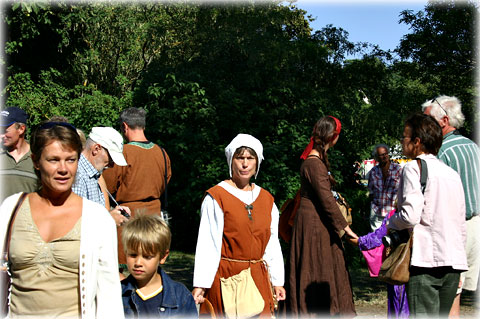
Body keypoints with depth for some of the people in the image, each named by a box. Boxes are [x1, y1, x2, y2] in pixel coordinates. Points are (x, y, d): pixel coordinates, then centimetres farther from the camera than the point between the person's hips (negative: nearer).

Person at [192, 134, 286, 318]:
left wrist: (278, 281, 11)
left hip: (258, 278, 4)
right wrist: (201, 284, -9)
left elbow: (272, 244, 12)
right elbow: (207, 244, -7)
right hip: (226, 278, -4)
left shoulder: (267, 199, 10)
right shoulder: (216, 197, -6)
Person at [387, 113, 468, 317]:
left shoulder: (414, 168, -6)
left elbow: (410, 216, -17)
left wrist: (391, 224, 2)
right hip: (454, 262, 8)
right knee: (443, 314, 15)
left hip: (426, 260, -8)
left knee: (423, 314, -6)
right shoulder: (453, 173, 17)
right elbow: (461, 224, 18)